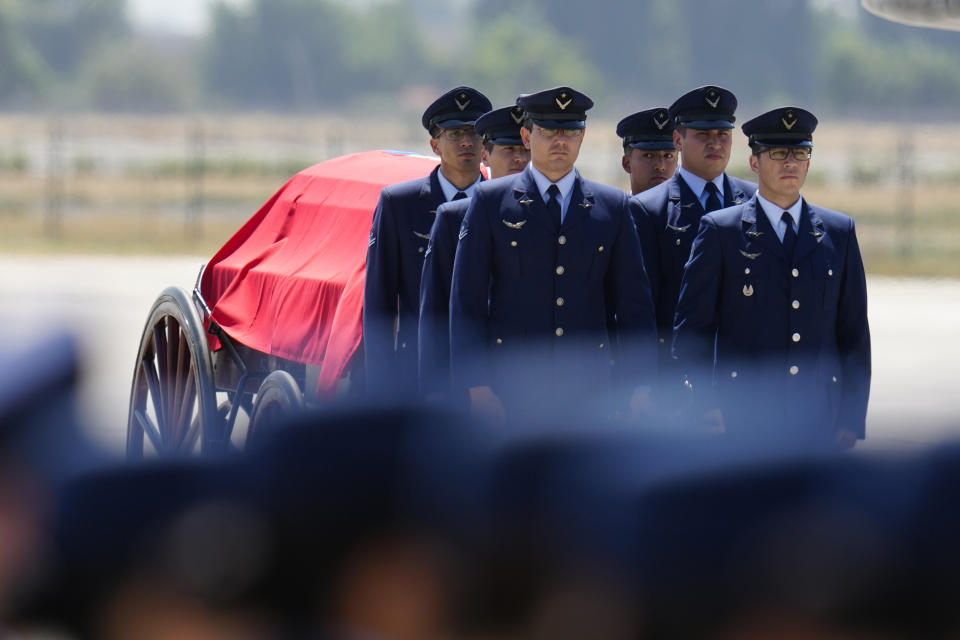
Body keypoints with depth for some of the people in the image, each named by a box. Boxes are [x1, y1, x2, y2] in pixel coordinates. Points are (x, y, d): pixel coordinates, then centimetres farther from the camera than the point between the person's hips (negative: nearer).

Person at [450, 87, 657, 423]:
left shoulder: (612, 206, 11)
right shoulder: (490, 202, 5)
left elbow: (634, 302, 10)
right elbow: (467, 300, 2)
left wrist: (640, 385, 2)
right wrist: (476, 386, -6)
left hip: (587, 393, 2)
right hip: (511, 391, -2)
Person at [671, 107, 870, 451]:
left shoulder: (839, 232, 12)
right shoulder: (720, 231, 4)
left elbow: (854, 334, 12)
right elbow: (691, 330, 3)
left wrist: (852, 419, 5)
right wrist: (708, 407, -5)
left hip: (820, 423, 2)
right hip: (745, 420, -2)